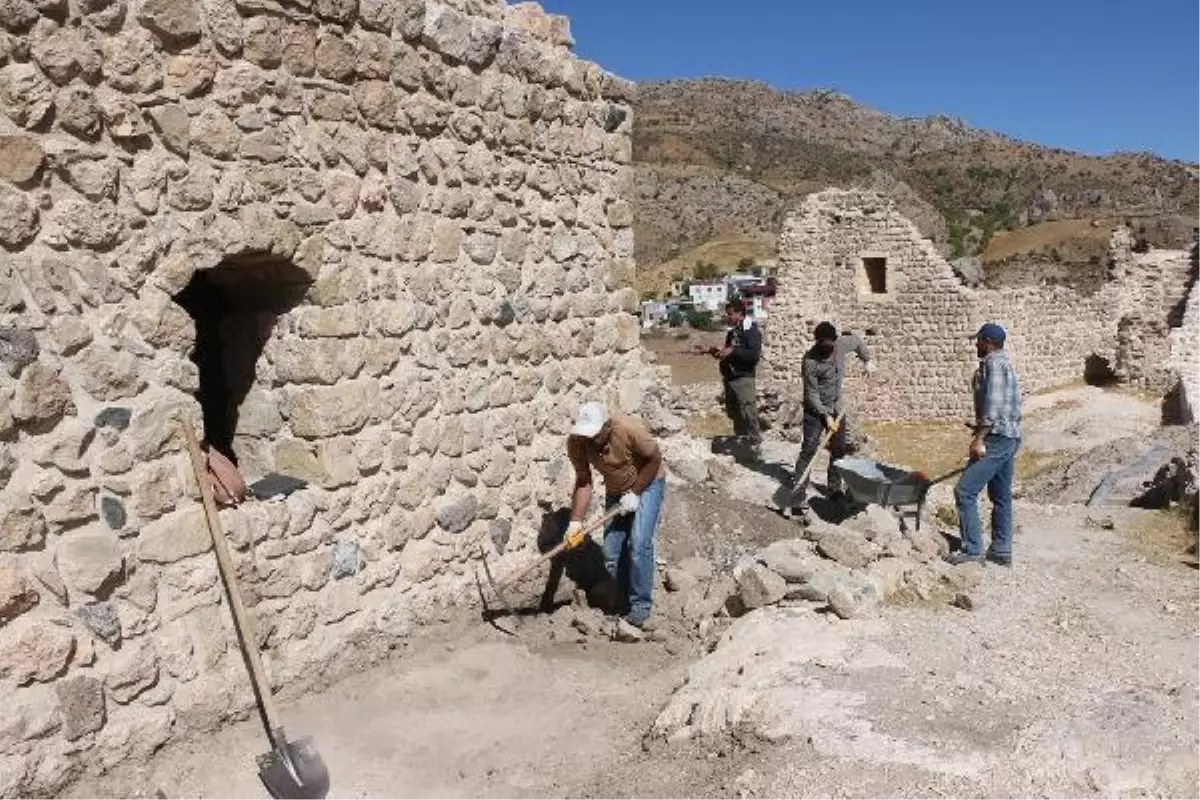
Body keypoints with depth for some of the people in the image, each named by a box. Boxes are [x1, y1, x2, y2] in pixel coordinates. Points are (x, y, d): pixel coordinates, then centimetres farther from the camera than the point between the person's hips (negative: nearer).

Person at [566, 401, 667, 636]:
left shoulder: (630, 430, -34)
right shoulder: (576, 442, -21)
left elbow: (655, 459, -19)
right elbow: (583, 482, -12)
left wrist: (635, 493, -20)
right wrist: (575, 521, -19)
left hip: (647, 484, -5)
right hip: (616, 491, 5)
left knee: (639, 545, -19)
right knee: (612, 554, 0)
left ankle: (640, 610, -9)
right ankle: (625, 605, 18)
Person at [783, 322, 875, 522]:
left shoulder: (842, 344, -9)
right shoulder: (810, 361, -24)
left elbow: (857, 341, 17)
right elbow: (812, 395, -19)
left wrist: (867, 360, 21)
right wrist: (825, 416, -22)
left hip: (836, 408, 6)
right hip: (815, 410, -6)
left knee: (839, 450, 14)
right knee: (808, 451, -14)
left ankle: (835, 489, 31)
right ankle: (797, 497, -17)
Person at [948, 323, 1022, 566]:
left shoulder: (993, 364, -11)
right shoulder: (1006, 365, 20)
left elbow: (993, 405, -20)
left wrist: (979, 438, -22)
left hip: (997, 437, -11)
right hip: (1011, 437, 11)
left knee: (965, 491, -12)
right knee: (1001, 496, 14)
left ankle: (972, 549, -11)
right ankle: (1002, 550, 19)